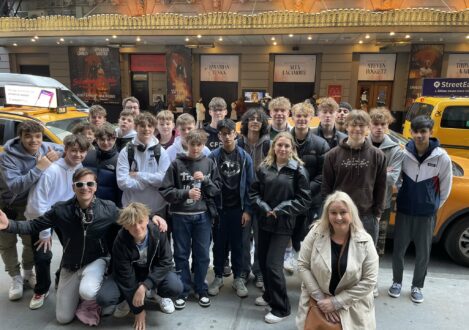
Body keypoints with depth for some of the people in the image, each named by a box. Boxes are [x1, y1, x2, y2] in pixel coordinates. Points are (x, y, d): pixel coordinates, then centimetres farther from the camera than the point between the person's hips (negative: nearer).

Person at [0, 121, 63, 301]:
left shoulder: (45, 148, -16)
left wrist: (57, 155, -24)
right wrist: (39, 168, -44)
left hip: (27, 204, 3)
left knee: (31, 240, 12)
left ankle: (28, 273, 34)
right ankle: (15, 277, 28)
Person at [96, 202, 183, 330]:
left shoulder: (158, 232, -26)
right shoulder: (121, 242, -27)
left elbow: (165, 262, -20)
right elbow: (126, 276, -21)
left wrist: (144, 286, -32)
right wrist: (138, 310, -16)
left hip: (154, 272, 0)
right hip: (129, 275, 0)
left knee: (175, 288, -28)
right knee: (103, 298, -26)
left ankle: (156, 292, 8)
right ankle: (127, 299, 9)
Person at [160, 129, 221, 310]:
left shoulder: (209, 163, 2)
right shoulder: (176, 164, -4)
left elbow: (217, 189, 3)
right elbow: (165, 190, -6)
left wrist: (205, 180, -14)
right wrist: (186, 193, -18)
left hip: (203, 215, 1)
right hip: (181, 216, -1)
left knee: (202, 254, 10)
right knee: (182, 254, 10)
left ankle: (201, 289, 28)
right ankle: (183, 291, 25)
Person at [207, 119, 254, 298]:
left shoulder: (245, 157, -2)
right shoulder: (213, 156, -4)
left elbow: (249, 185, -2)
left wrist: (247, 210, -6)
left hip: (238, 208, 0)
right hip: (219, 208, 0)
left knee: (237, 245, 10)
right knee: (219, 244, 11)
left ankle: (238, 278, 25)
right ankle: (218, 277, 27)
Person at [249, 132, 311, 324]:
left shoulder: (298, 170, -7)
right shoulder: (264, 167, 2)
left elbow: (304, 199, -8)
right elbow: (254, 192, 5)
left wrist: (280, 211, -15)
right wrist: (264, 208, -11)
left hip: (284, 224, -4)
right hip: (264, 221, 5)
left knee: (273, 264, -6)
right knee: (263, 261, 15)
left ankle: (281, 308, 13)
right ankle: (270, 295, 39)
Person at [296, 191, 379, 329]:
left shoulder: (364, 241, -13)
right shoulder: (316, 232, -12)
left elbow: (369, 280, -12)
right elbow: (302, 266, -8)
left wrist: (336, 302, -14)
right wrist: (321, 298, -12)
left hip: (352, 306, 0)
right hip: (317, 300, 1)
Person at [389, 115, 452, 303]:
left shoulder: (442, 157, -14)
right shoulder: (403, 154, -13)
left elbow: (445, 188, 0)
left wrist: (433, 206, 8)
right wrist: (402, 199, 6)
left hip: (427, 214, 0)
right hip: (403, 211, 1)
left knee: (423, 253, 12)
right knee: (398, 249, 11)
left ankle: (417, 286, 34)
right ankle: (397, 282, 32)